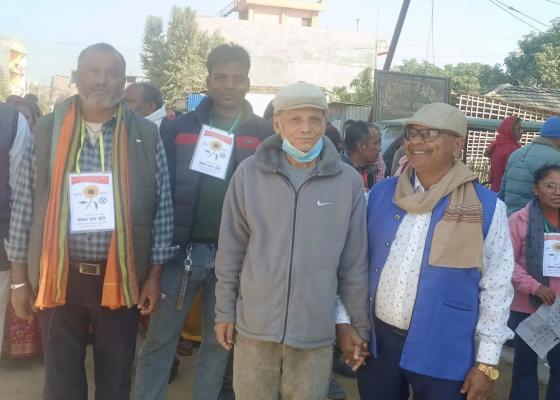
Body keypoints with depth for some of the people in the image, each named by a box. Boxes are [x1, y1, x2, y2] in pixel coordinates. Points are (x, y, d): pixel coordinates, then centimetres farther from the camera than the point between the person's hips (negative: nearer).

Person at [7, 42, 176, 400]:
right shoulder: (47, 131, 1)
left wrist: (155, 275, -1)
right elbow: (24, 206, 3)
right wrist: (19, 278, 3)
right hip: (57, 276, 1)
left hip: (120, 278, 0)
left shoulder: (147, 136, 0)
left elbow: (162, 209, 1)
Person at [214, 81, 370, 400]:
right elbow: (231, 251, 3)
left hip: (316, 332, 0)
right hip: (254, 327, 1)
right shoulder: (249, 173, -3)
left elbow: (355, 263, 2)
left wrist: (359, 324, 6)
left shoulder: (348, 181, -4)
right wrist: (224, 311, 5)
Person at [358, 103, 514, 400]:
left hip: (443, 353, -2)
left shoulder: (487, 207, -7)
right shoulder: (380, 194, 1)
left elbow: (496, 287, -5)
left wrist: (487, 362, -5)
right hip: (377, 339, 3)